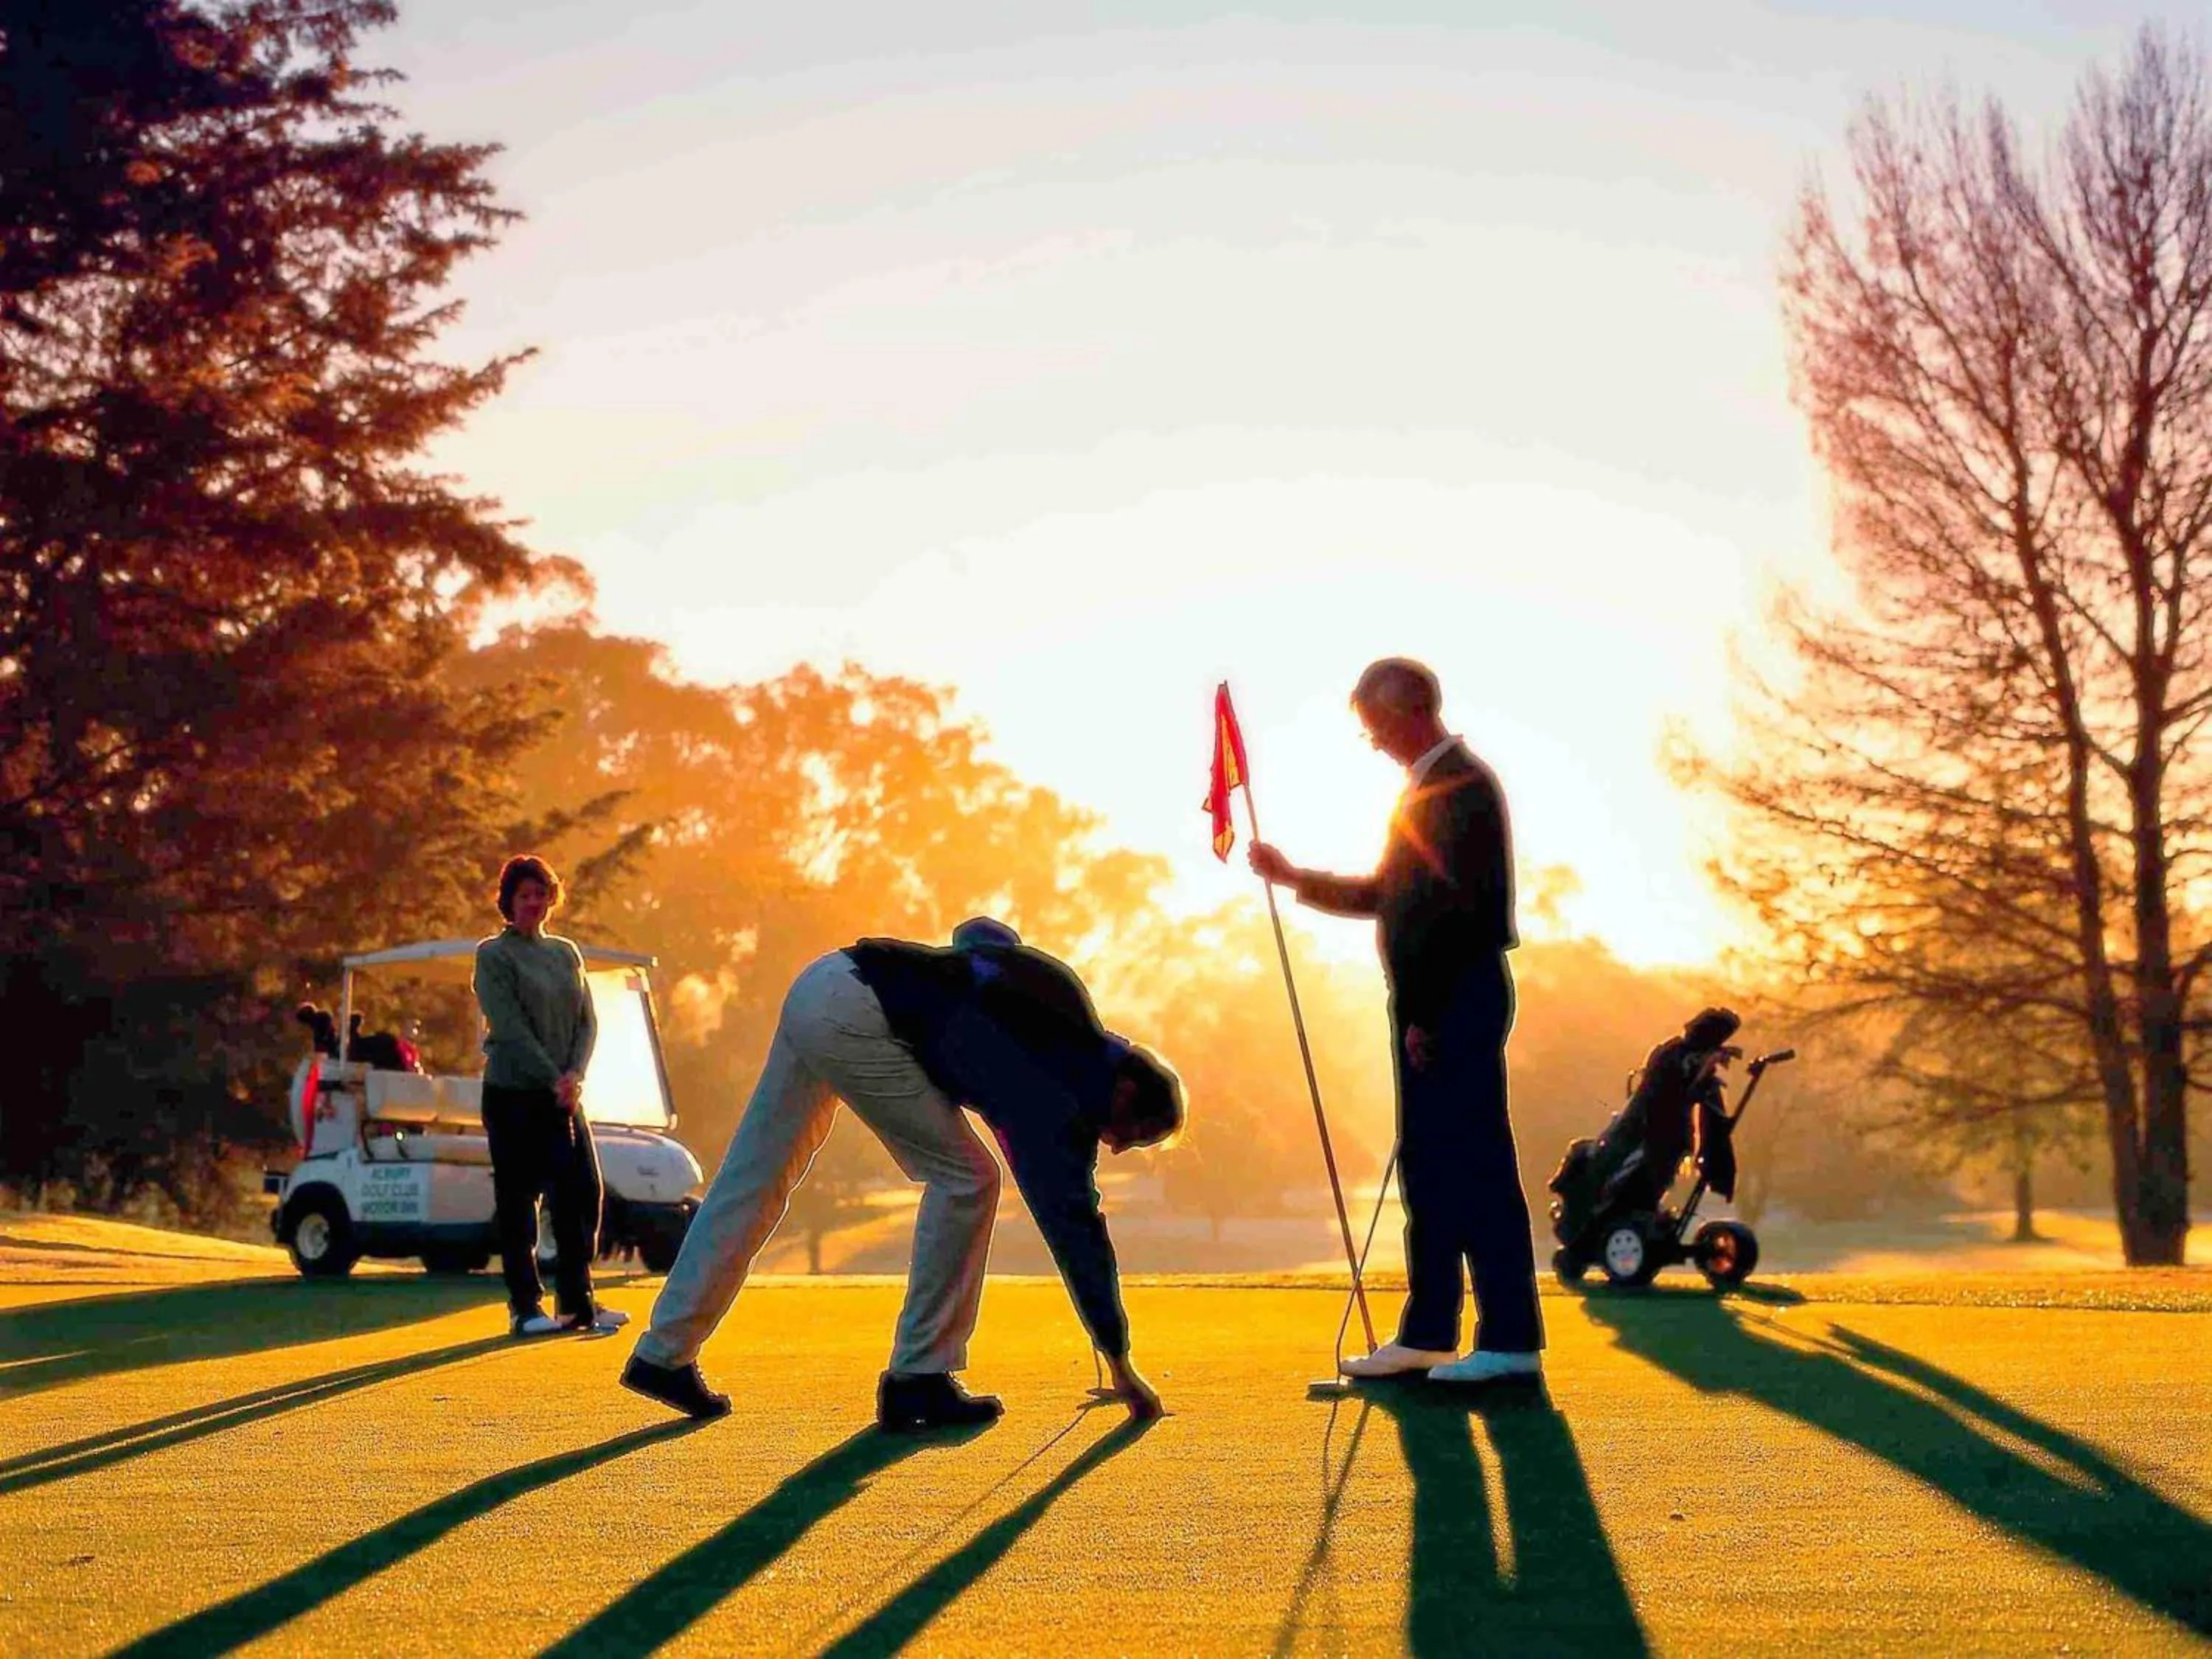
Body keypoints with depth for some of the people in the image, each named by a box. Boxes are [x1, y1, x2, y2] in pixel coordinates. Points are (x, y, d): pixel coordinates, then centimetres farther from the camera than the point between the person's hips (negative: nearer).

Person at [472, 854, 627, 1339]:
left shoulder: (566, 953, 14)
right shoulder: (493, 954, -4)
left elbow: (587, 1021, 9)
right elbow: (510, 1027, -12)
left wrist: (575, 1075, -8)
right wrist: (553, 1080, -16)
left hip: (564, 1095, 5)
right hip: (514, 1094, -5)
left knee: (582, 1194, 3)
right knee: (518, 1203, -1)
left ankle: (578, 1302, 11)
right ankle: (526, 1307, 4)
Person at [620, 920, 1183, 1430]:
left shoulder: (1062, 992, 15)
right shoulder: (1058, 1092, -7)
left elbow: (978, 932, 30)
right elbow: (1075, 1226, -8)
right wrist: (1120, 1365, -6)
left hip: (818, 984, 9)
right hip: (859, 1017, -9)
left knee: (752, 1180, 12)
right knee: (964, 1180, -3)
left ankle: (664, 1353, 16)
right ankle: (918, 1379, 0)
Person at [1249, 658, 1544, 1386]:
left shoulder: (1463, 785, -13)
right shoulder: (1425, 786, 19)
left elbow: (1460, 906, -20)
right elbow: (1385, 894, 25)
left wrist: (1427, 1016, -20)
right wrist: (1296, 879, 16)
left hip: (1460, 1001, -10)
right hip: (1428, 1008, 10)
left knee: (1478, 1165, -8)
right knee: (1428, 1165, 13)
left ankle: (1511, 1341, -5)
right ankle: (1427, 1333, 19)